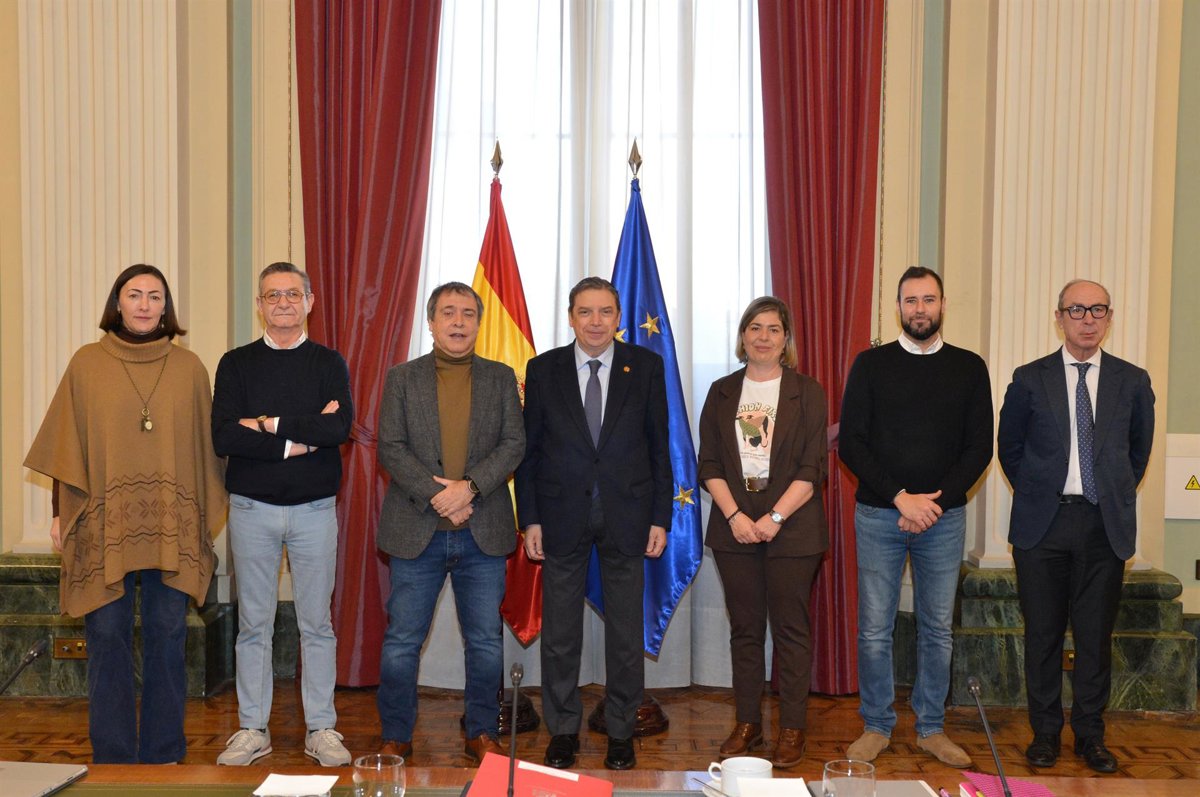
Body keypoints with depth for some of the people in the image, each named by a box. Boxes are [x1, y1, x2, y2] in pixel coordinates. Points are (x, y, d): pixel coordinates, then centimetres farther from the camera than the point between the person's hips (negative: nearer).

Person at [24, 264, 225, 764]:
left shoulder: (189, 368, 7)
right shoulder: (86, 364, 6)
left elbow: (205, 446, 8)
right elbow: (68, 444, 7)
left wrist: (208, 518, 6)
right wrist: (62, 512, 1)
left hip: (173, 528, 1)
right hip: (104, 525, 0)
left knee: (166, 636, 5)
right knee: (107, 637, 3)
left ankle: (164, 754, 18)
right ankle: (112, 757, 15)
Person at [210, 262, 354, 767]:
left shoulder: (329, 363, 5)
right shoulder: (237, 364, 5)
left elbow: (340, 426, -13)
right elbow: (223, 438, -9)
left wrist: (268, 424, -13)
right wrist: (300, 439, -14)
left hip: (314, 509, 0)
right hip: (252, 508, 1)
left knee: (317, 624, 6)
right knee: (254, 624, 8)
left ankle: (321, 730, 16)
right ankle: (252, 730, 20)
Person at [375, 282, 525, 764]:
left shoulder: (501, 378, 8)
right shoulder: (402, 378, 5)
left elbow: (513, 445, -1)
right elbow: (390, 449, -3)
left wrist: (470, 486, -15)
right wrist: (436, 495, -15)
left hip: (484, 532, 1)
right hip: (417, 530, -1)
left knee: (486, 642, 8)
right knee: (402, 642, 6)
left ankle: (482, 733, 25)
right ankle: (396, 738, 22)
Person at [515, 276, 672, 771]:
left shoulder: (646, 366, 1)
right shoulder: (543, 369, 2)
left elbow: (659, 446, 2)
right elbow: (529, 448, 3)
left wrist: (660, 518, -1)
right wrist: (529, 518, -2)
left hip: (626, 516, 0)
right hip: (563, 516, 1)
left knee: (625, 631, 9)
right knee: (559, 633, 9)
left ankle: (621, 731, 25)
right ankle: (563, 730, 25)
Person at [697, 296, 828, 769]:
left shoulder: (806, 393, 1)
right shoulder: (722, 393, 8)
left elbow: (812, 468, -5)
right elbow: (708, 464, 4)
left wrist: (774, 518, -14)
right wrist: (735, 516, -9)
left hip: (791, 528, -2)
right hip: (734, 528, 3)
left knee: (790, 628, 3)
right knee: (744, 628, 10)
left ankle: (792, 728, 14)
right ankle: (747, 723, 21)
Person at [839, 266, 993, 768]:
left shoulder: (969, 368, 6)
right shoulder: (871, 364, 2)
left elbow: (979, 447, 3)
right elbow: (850, 443, -3)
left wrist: (937, 501, -9)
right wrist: (900, 497, -12)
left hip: (944, 517, 1)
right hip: (878, 515, -1)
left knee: (938, 629, 9)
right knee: (875, 629, 3)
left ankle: (931, 728, 23)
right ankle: (876, 727, 18)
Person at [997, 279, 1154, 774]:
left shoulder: (1133, 382, 5)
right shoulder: (1030, 379, 1)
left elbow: (1139, 451, 16)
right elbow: (1009, 447, 10)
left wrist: (1114, 496, 13)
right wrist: (1036, 494, 8)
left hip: (1105, 525, 1)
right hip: (1042, 524, -1)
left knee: (1096, 634, 7)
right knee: (1042, 632, 6)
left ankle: (1090, 734, 22)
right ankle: (1045, 732, 20)